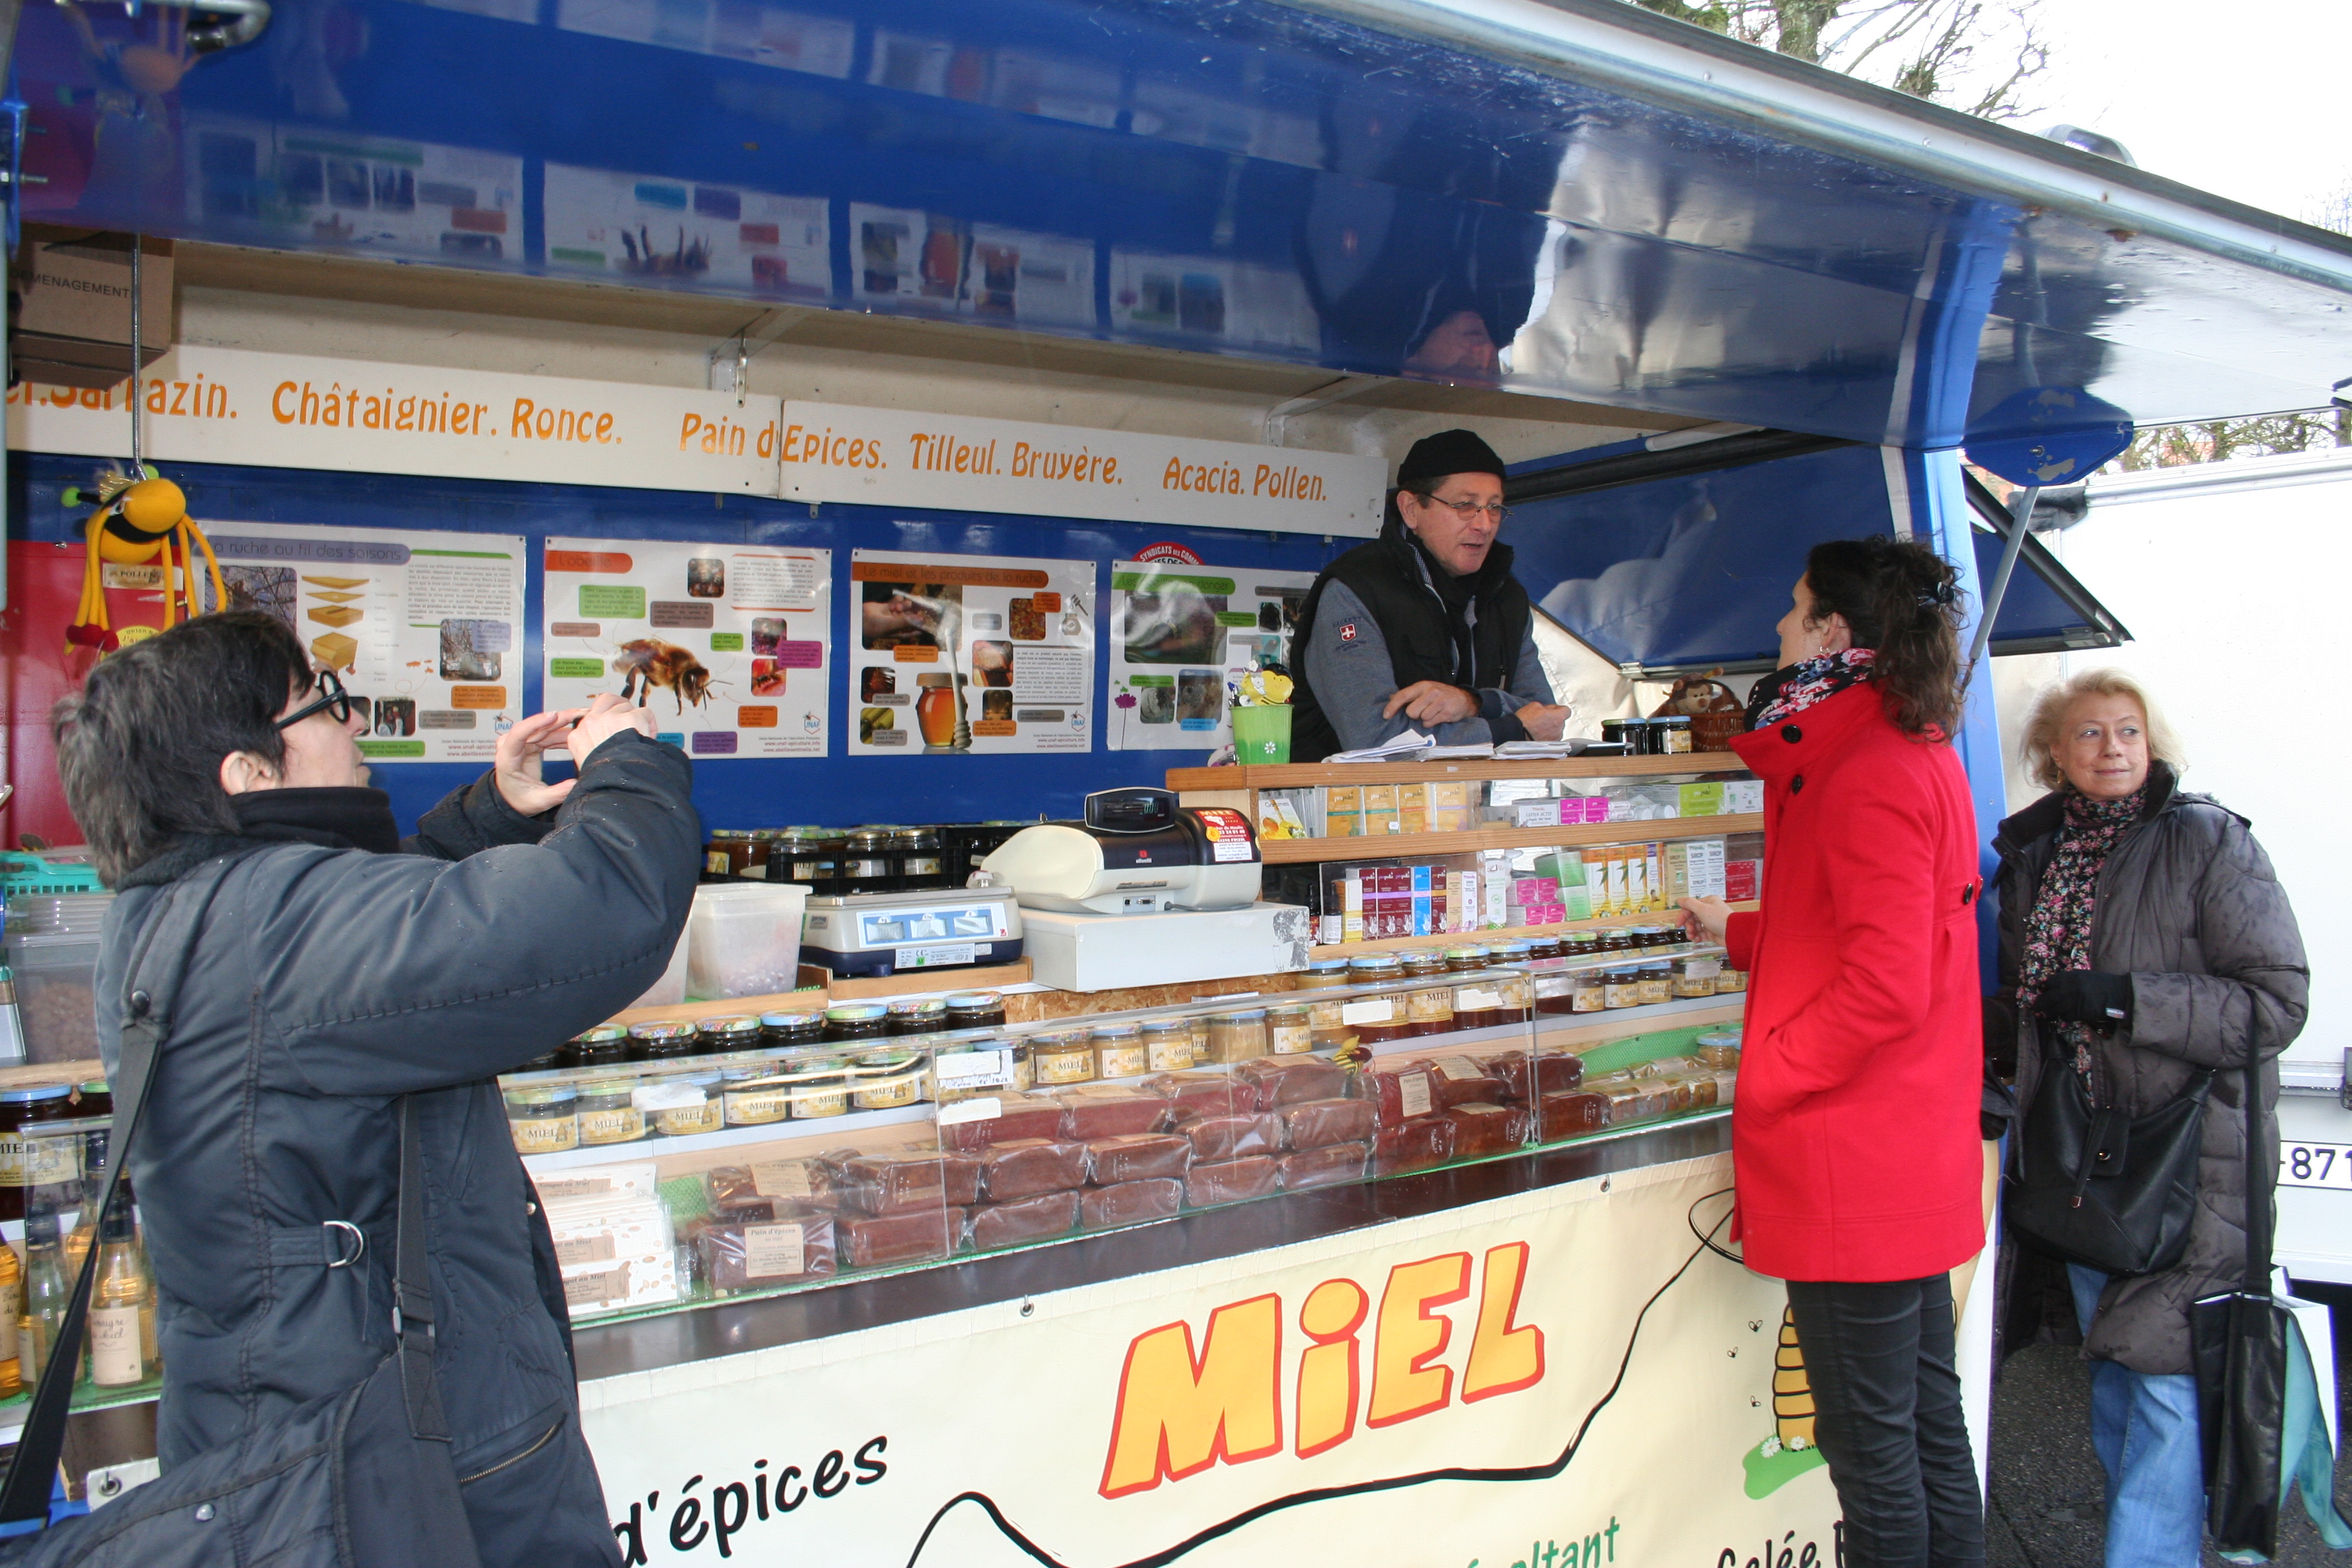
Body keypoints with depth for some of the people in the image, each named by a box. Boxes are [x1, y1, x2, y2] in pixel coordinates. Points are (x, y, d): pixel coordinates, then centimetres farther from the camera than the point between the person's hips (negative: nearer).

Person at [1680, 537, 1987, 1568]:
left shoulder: (1867, 776, -19)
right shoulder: (1921, 755, 12)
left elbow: (1883, 987, -25)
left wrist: (1760, 1079, -15)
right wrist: (1739, 933, 26)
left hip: (1850, 1166, -10)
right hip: (1921, 1156, 10)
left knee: (1870, 1442, 3)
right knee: (1929, 1416, 19)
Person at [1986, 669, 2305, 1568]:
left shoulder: (2208, 841, -7)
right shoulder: (2033, 857, 10)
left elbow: (2278, 1002, -11)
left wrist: (2124, 1000, -20)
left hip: (2186, 1156, -6)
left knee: (2166, 1376, -6)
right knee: (2110, 1368, 14)